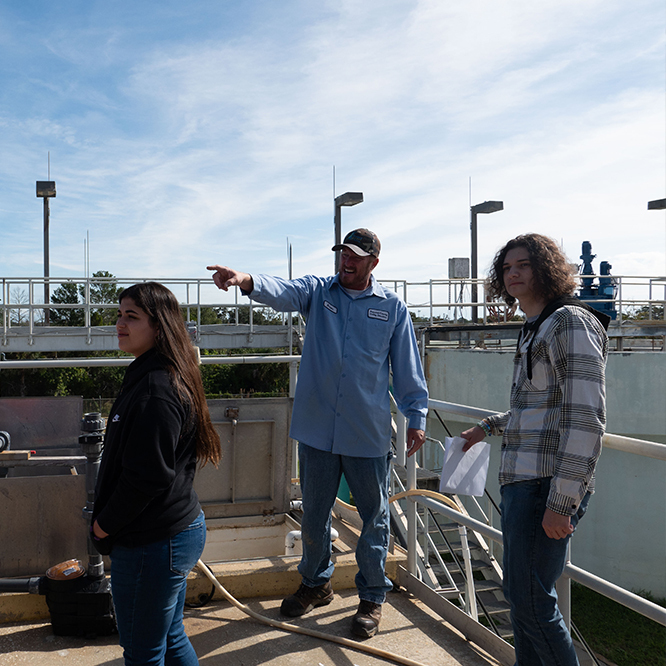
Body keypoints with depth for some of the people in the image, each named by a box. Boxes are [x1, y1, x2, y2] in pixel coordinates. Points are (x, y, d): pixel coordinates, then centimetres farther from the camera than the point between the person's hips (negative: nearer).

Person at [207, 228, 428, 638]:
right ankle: (316, 583, 40)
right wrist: (246, 281, -39)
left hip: (370, 433, -1)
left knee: (375, 516, 10)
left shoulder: (393, 307, 3)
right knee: (314, 513, 16)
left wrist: (417, 417, 0)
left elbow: (408, 369, 5)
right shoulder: (317, 292, 3)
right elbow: (282, 292, -18)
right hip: (317, 429, 2)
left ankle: (373, 596, 30)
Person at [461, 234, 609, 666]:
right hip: (521, 481, 9)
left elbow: (587, 418, -19)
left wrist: (562, 501, -21)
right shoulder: (536, 329, 18)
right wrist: (489, 427, 35)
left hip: (547, 485, -9)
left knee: (530, 597, -4)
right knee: (522, 593, 16)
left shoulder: (571, 322, -11)